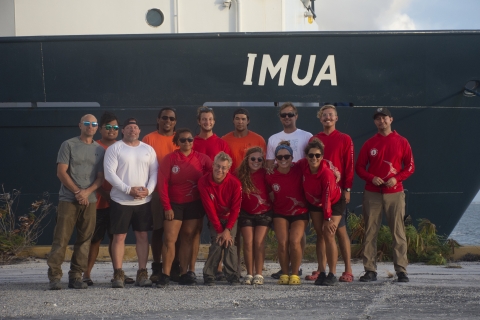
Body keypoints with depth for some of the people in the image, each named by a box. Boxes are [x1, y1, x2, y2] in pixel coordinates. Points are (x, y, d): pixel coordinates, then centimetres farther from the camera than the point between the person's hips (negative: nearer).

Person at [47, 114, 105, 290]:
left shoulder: (99, 150, 13)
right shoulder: (69, 145, 3)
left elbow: (100, 177, 8)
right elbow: (61, 172, -3)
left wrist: (87, 192, -9)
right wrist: (77, 192, -10)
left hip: (90, 201, 4)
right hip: (68, 199, -3)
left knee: (84, 240, 2)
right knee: (61, 238, -8)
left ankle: (76, 276, 7)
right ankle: (54, 276, -7)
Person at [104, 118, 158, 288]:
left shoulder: (148, 150, 11)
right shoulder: (114, 148, -1)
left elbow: (154, 172, 8)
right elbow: (109, 173, -9)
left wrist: (148, 189, -11)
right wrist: (128, 189, -16)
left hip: (144, 201, 3)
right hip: (120, 201, -3)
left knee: (143, 236, 3)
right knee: (119, 236, -3)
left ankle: (142, 273, 8)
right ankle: (118, 274, 2)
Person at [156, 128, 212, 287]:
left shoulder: (201, 159, 2)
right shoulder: (169, 159, -2)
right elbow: (162, 183, -6)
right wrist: (167, 207, -10)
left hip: (194, 204, 1)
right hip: (174, 204, -1)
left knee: (189, 238, 3)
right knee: (170, 238, -8)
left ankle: (186, 273, 6)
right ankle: (166, 275, -6)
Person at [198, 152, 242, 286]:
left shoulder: (235, 183, -18)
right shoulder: (204, 182, -19)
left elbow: (235, 209, -13)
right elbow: (210, 208, -16)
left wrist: (227, 230, -18)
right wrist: (219, 230, -17)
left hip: (230, 218, 0)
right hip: (214, 219, 0)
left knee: (230, 243, -16)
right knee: (217, 243, -17)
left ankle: (233, 275, -10)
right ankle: (208, 276, -8)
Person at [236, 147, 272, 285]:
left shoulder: (265, 174, -10)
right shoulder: (241, 175, -5)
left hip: (264, 212, -1)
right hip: (246, 213, 2)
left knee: (259, 242, -8)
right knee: (248, 242, -3)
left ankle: (259, 274, -2)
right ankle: (249, 274, 5)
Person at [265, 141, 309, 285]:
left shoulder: (299, 170, -15)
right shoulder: (270, 176, -9)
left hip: (300, 212, -1)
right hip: (280, 213, 1)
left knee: (295, 241, -18)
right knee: (282, 243, -14)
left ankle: (295, 274, -4)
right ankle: (284, 274, 2)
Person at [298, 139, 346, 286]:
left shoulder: (327, 173, -35)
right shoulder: (303, 165, -21)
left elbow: (327, 198, -30)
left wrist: (327, 219, -26)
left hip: (334, 203, -5)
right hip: (314, 203, 5)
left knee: (328, 234, -13)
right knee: (320, 235, 4)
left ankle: (332, 274, -9)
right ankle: (322, 272, 7)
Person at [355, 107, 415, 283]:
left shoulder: (401, 142, 5)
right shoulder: (369, 143, 8)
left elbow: (410, 166, 6)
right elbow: (359, 167, 8)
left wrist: (397, 178, -11)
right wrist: (371, 178, -10)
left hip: (394, 193, -1)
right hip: (372, 194, 1)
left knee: (398, 232, -3)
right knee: (370, 232, -1)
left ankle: (401, 270, -1)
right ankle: (370, 270, 3)